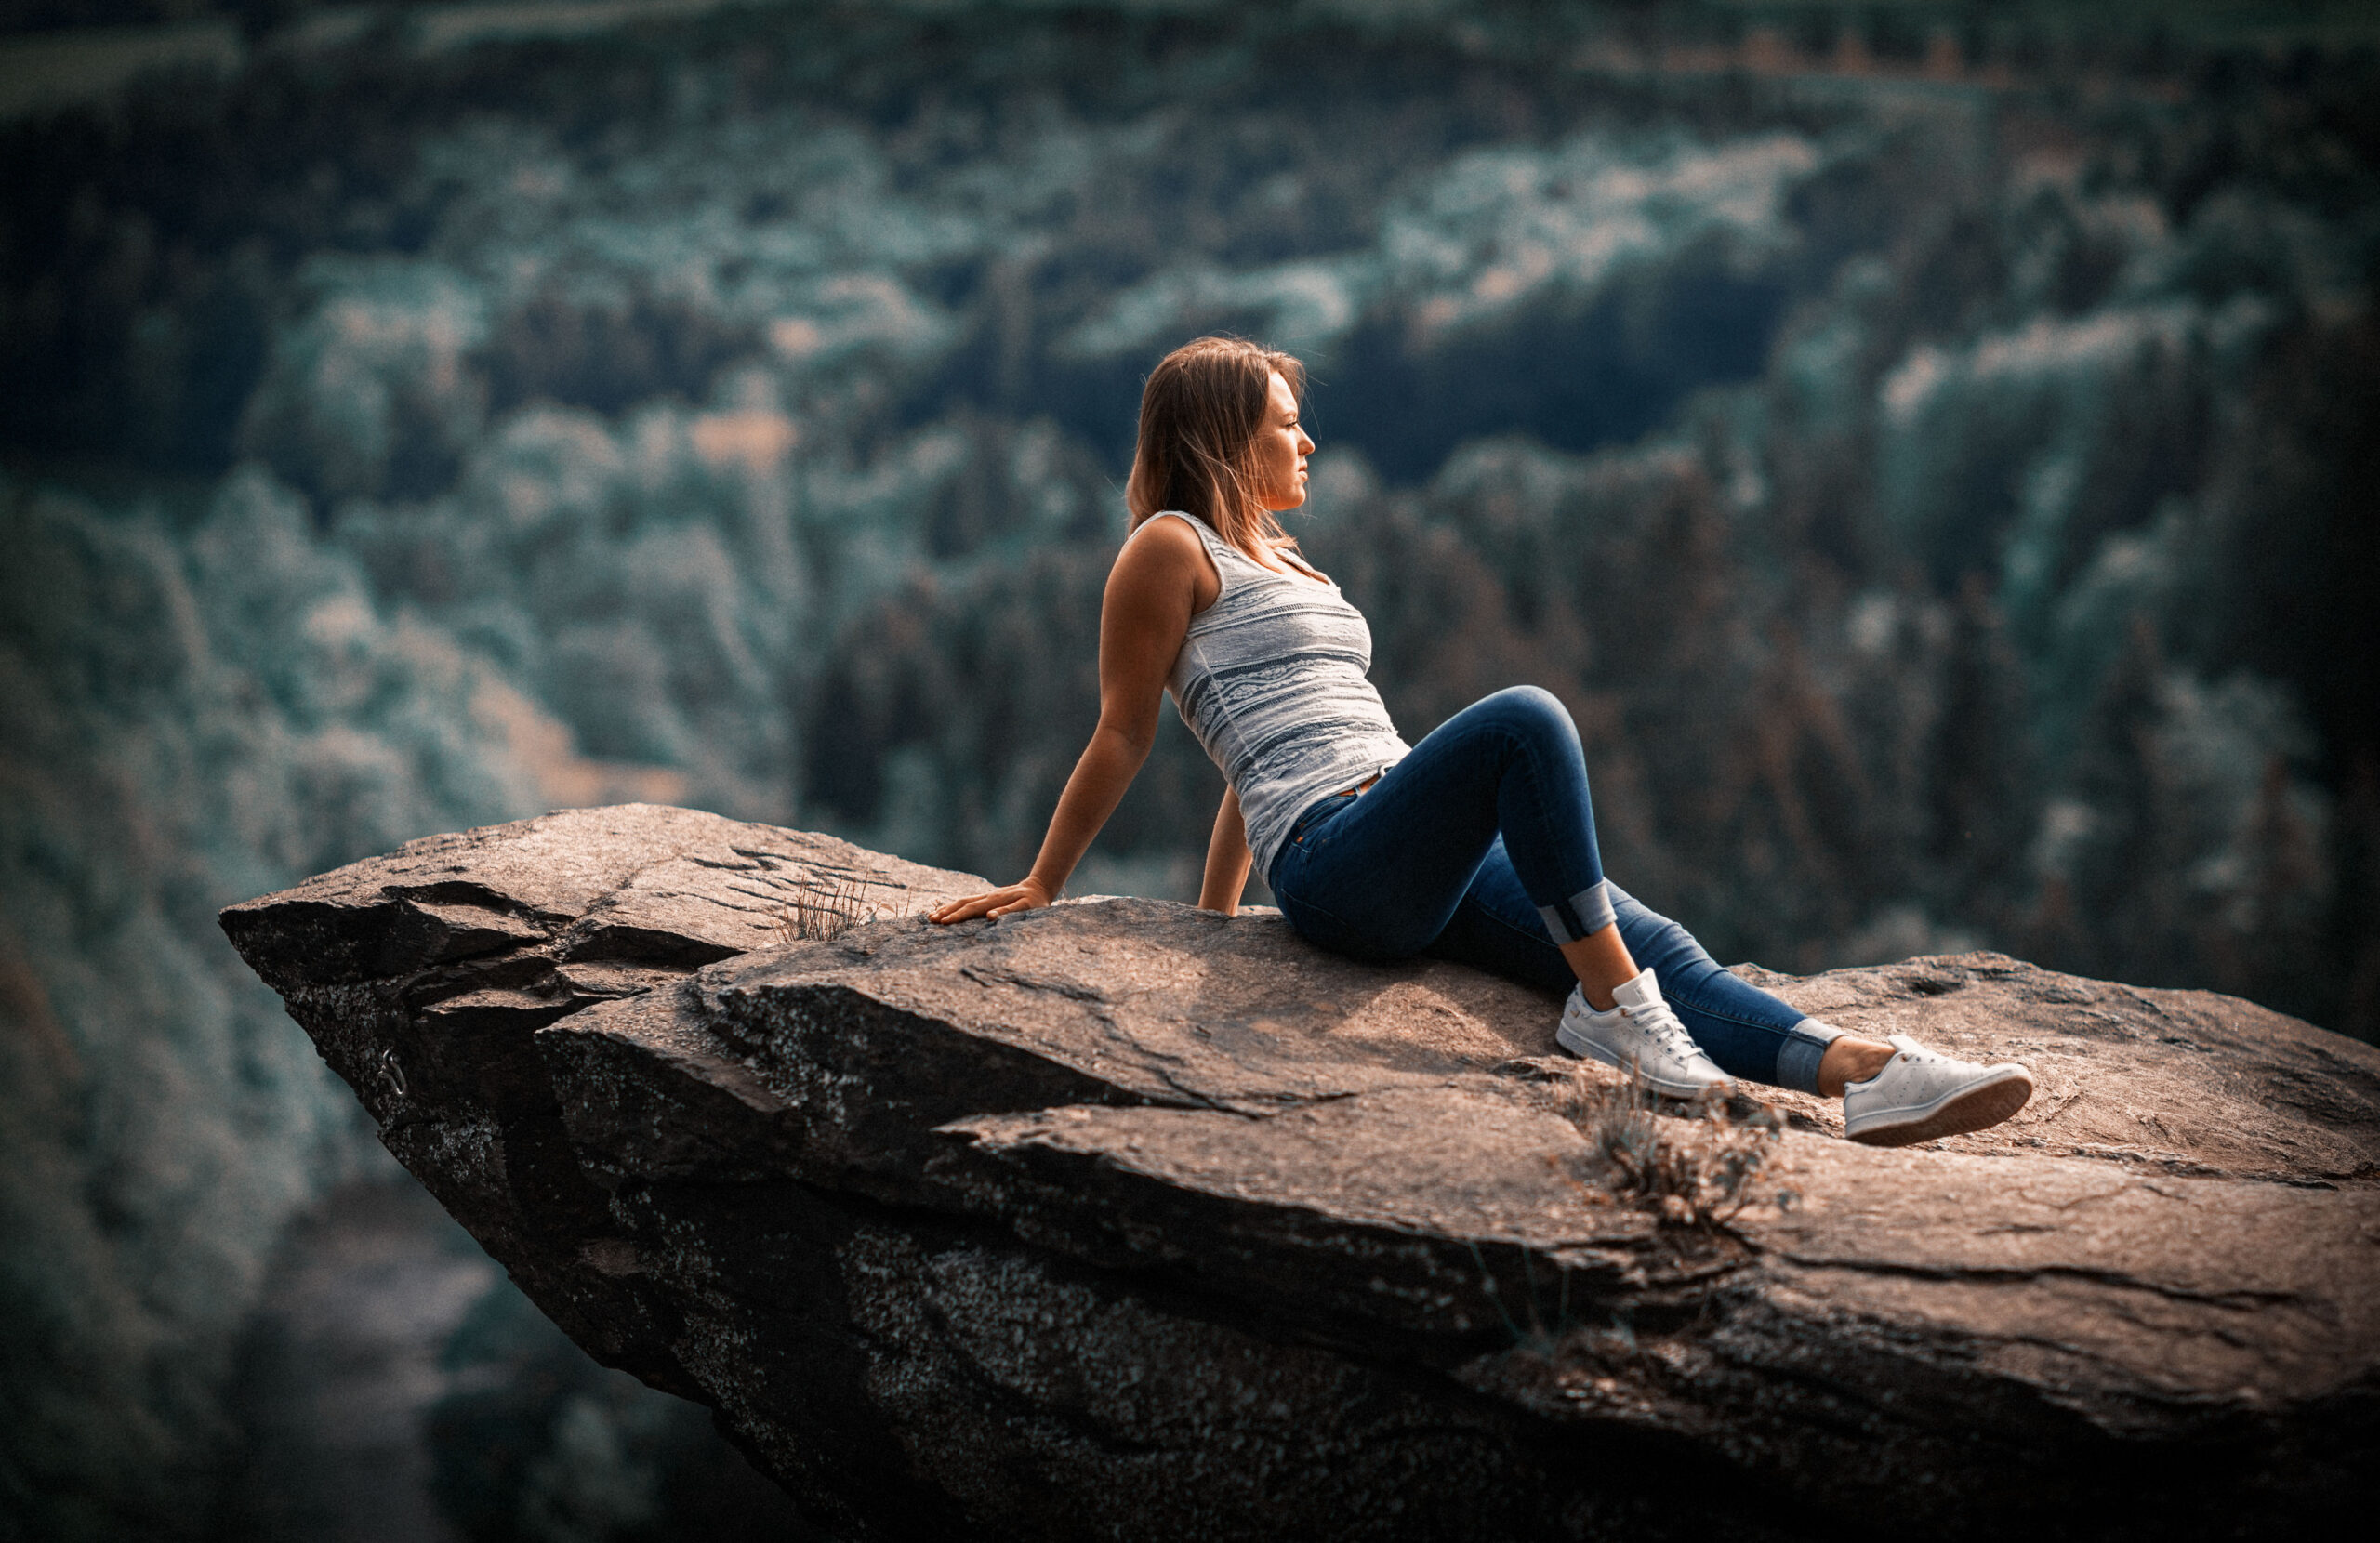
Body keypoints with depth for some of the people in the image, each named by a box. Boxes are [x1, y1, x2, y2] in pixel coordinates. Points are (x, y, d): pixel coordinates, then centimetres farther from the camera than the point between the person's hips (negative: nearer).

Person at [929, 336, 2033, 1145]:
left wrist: (1212, 917, 31)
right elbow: (1123, 734, 4)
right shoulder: (1172, 548, 4)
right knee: (1524, 722, -32)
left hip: (1431, 866, 8)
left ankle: (1865, 1074, -32)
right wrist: (1040, 888, 3)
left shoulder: (1287, 569, 31)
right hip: (1333, 859, -8)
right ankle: (1607, 1001, -28)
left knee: (1655, 948, -15)